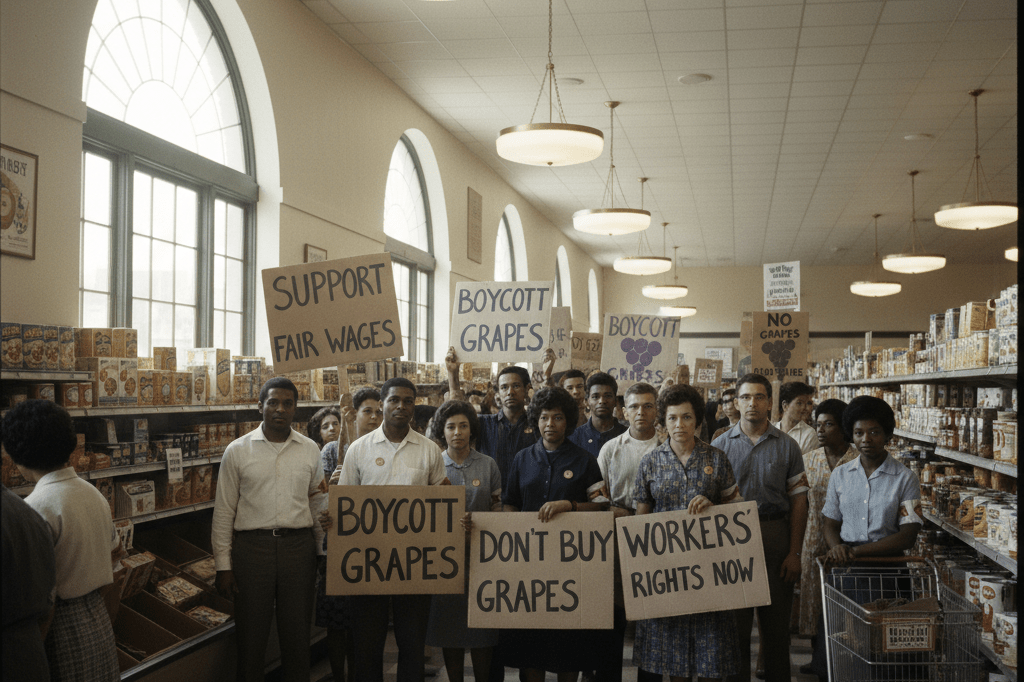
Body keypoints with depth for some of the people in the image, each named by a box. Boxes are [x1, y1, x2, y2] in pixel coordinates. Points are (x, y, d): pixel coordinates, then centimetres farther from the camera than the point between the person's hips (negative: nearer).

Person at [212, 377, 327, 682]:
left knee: (297, 636, 9)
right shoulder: (237, 450, 1)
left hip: (298, 546, 2)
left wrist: (324, 552, 11)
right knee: (251, 637, 5)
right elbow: (224, 511, 2)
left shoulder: (310, 450, 7)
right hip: (252, 545, -1)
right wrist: (223, 565, -1)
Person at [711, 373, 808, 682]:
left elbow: (799, 501, 3)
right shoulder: (720, 445, 4)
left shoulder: (787, 446, 5)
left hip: (776, 535, 0)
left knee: (777, 621, 7)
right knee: (735, 622, 6)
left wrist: (795, 553, -4)